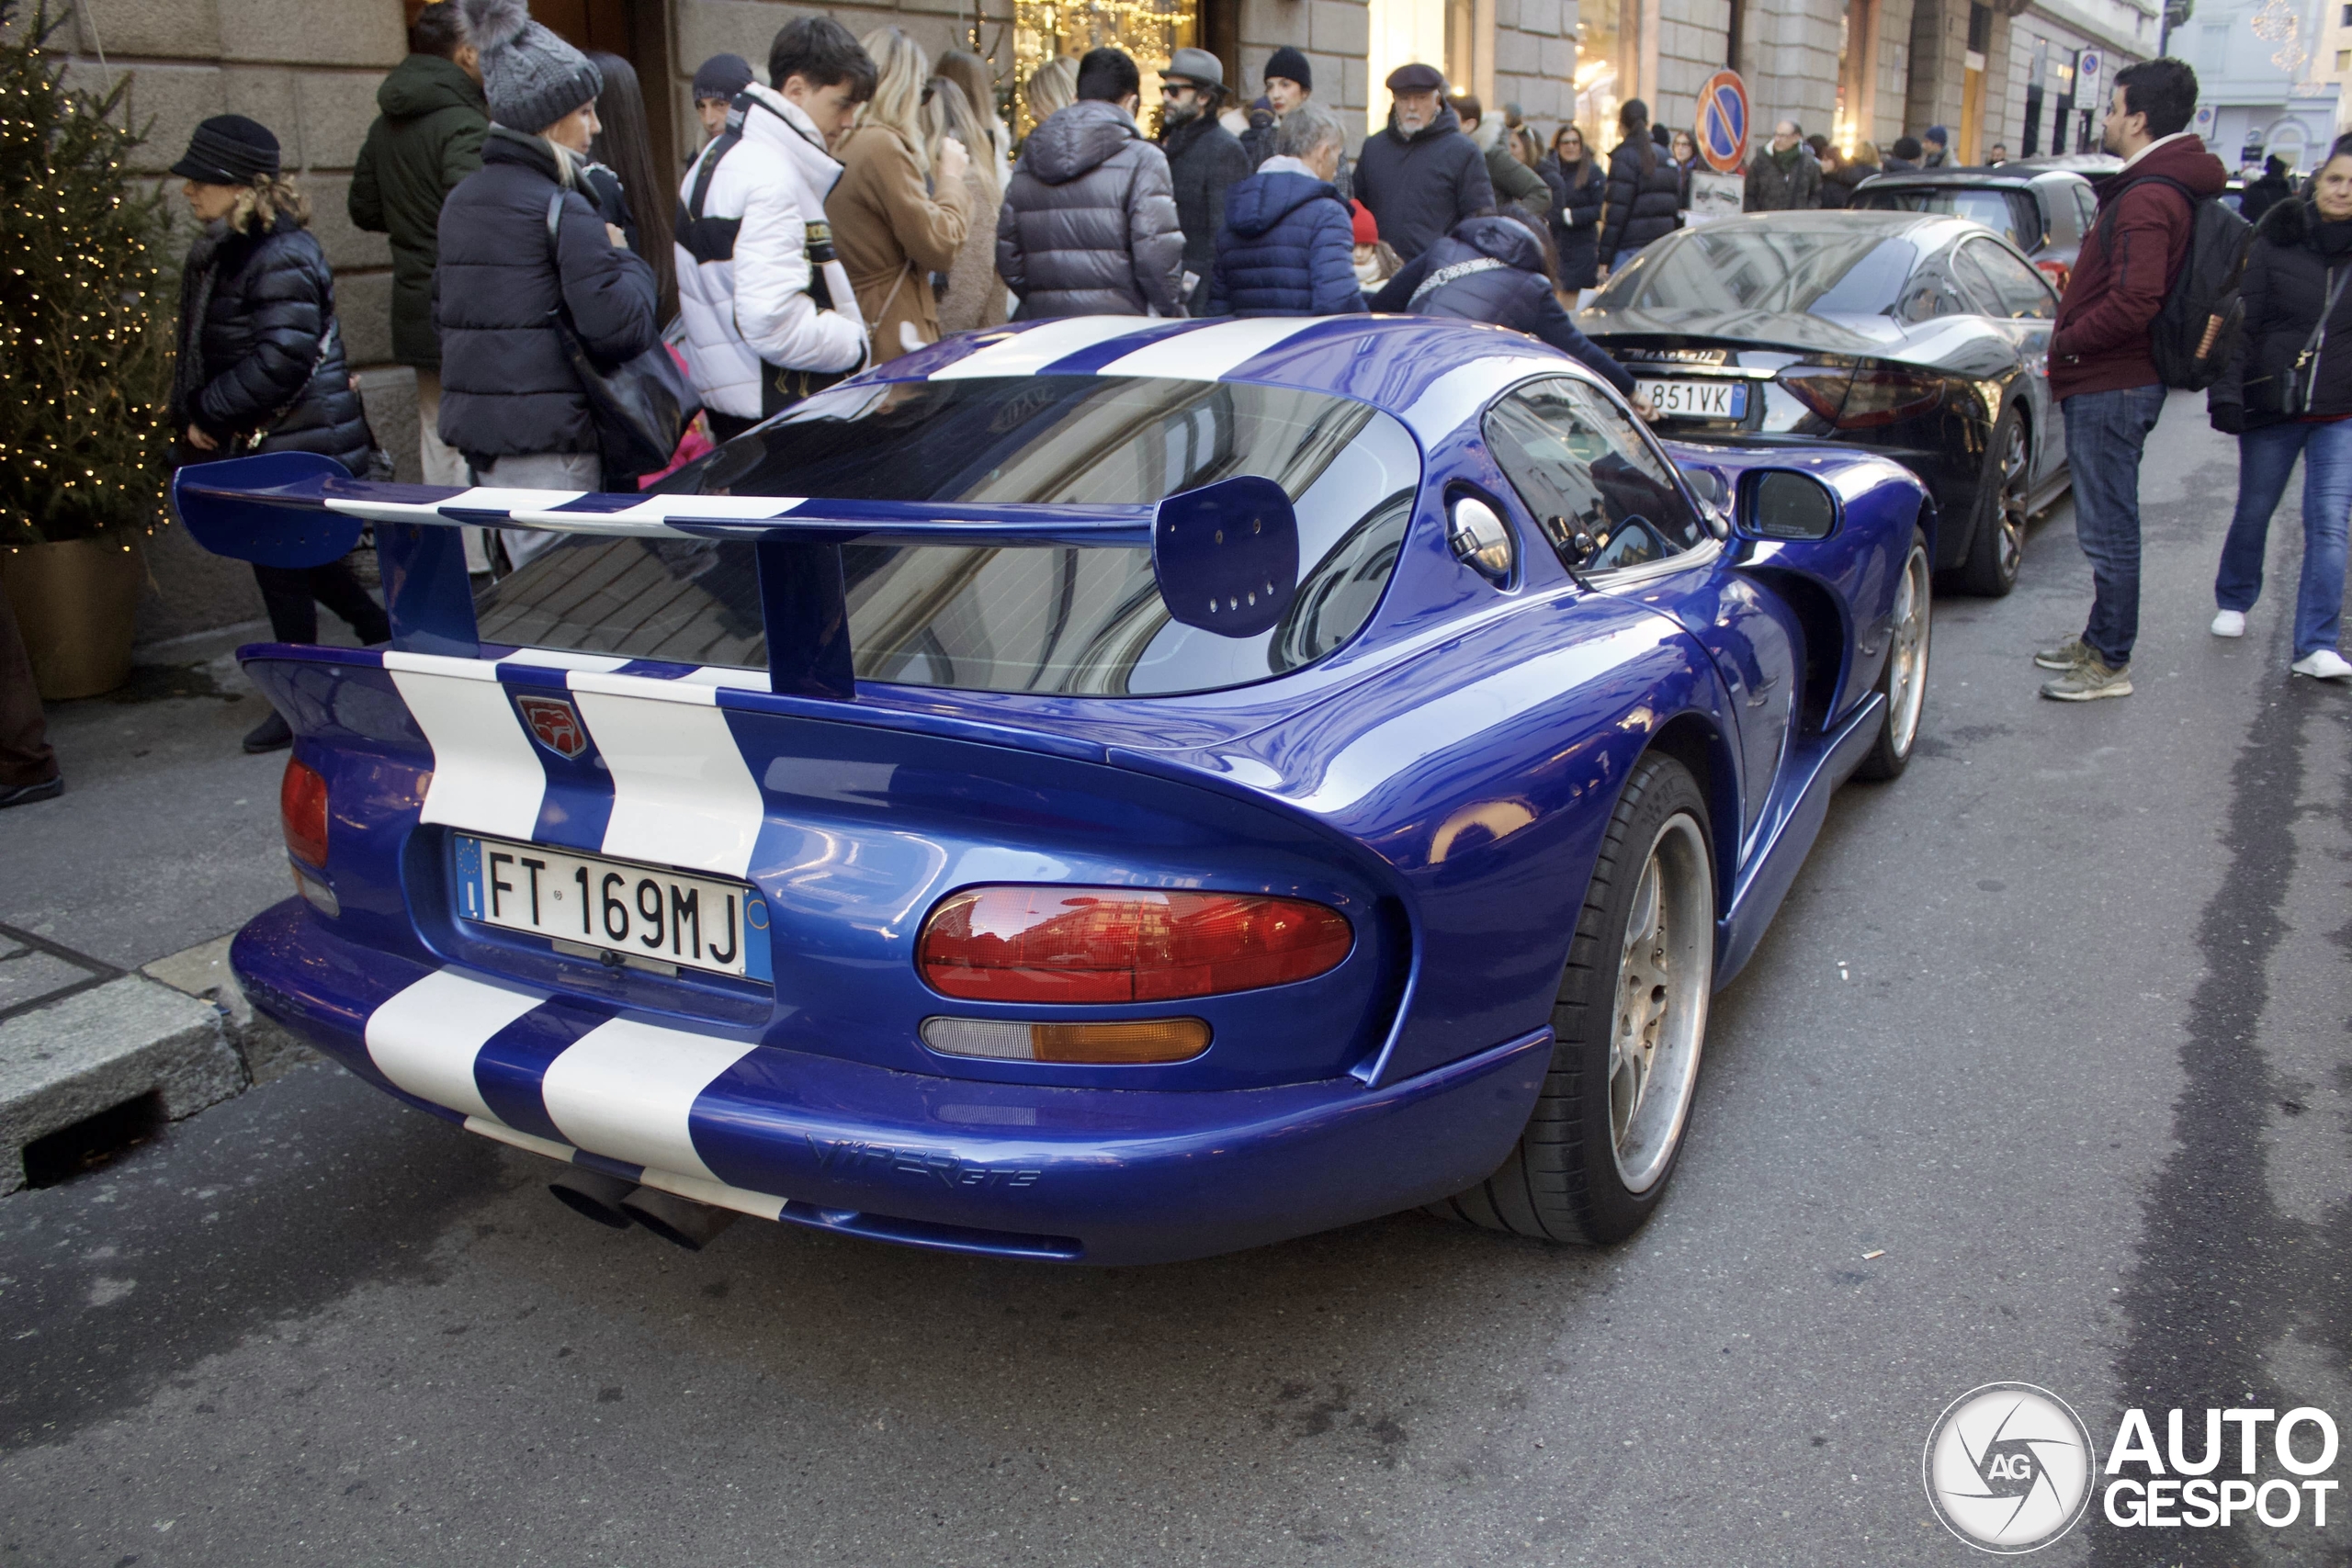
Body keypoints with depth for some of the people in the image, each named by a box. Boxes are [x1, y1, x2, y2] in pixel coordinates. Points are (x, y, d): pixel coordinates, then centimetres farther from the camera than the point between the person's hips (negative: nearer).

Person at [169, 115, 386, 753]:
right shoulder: (220, 251, 11)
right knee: (303, 556, 17)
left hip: (294, 446, -9)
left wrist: (209, 416, -18)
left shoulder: (282, 257, -19)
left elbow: (278, 360, -24)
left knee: (282, 562, -1)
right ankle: (384, 635, 33)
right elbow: (206, 350, 19)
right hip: (259, 443, 9)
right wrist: (197, 417, 9)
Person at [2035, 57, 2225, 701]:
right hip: (2111, 381, 11)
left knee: (2109, 529, -3)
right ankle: (2101, 641, 29)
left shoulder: (2147, 199, -19)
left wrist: (2067, 342, -15)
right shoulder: (2167, 185, 14)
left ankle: (2110, 664, 4)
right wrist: (2074, 342, 13)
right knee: (2105, 525, 18)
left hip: (2110, 388, -11)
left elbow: (2134, 301, -29)